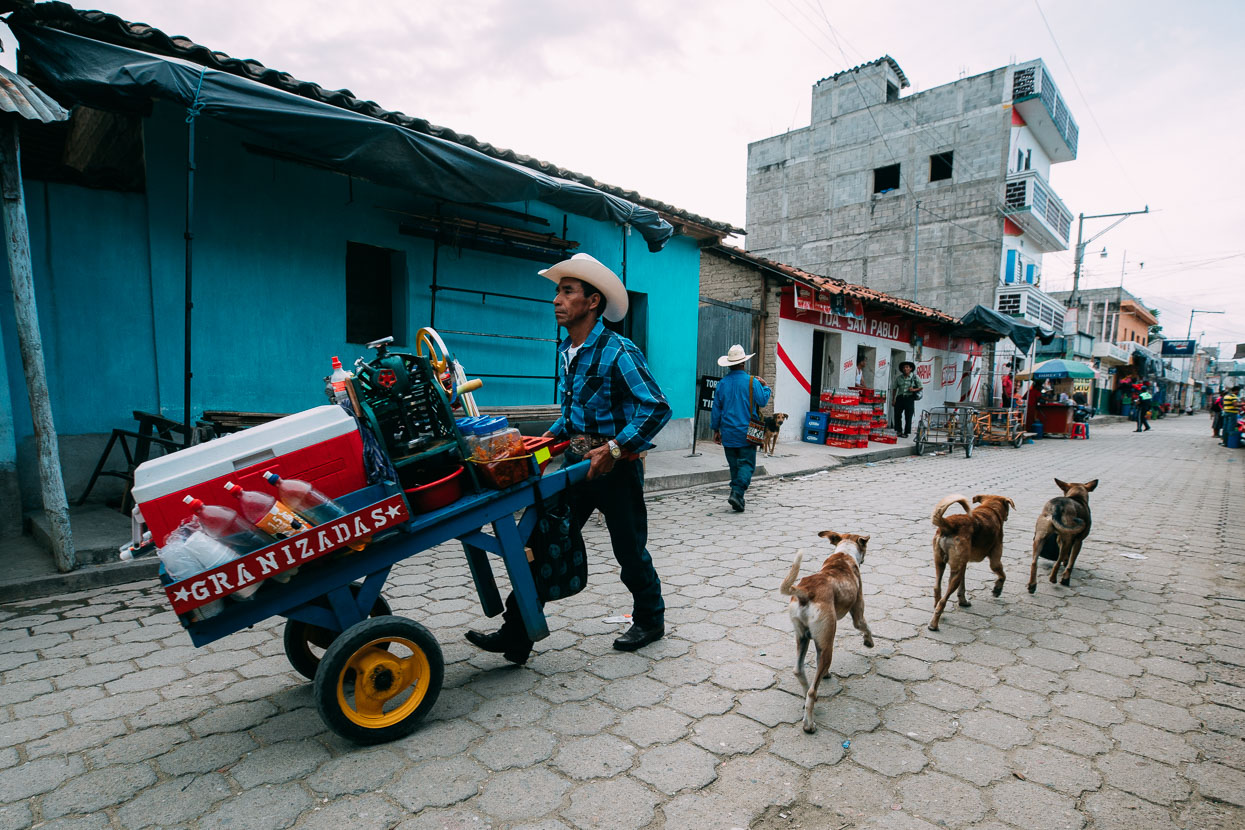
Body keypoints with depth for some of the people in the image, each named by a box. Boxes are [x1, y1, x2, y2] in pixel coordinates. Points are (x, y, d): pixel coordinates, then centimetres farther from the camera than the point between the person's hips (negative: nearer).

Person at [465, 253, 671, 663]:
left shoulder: (618, 352, -17)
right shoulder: (565, 352, 9)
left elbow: (657, 408, -21)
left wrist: (616, 448, -25)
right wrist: (552, 435, 10)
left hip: (616, 467, -7)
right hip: (577, 462, 7)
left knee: (629, 550, 9)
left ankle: (650, 621, 34)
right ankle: (515, 636, 11)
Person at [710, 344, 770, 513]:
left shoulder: (722, 383, 2)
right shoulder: (752, 382, -9)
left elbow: (716, 409, 6)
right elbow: (763, 401, 0)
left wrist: (716, 430, 15)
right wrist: (765, 387, 18)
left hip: (728, 434, 3)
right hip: (746, 433, -3)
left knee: (734, 466, 12)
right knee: (747, 464, 0)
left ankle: (738, 499, 16)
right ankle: (736, 492, -18)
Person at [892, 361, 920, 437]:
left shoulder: (915, 378, 2)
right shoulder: (899, 378, 9)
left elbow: (920, 388, 6)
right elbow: (895, 389, 12)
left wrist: (914, 390, -14)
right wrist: (893, 399, 8)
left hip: (909, 398, -3)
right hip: (900, 398, 3)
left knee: (908, 416, -1)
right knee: (897, 414, 1)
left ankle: (906, 432, 8)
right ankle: (899, 431, 15)